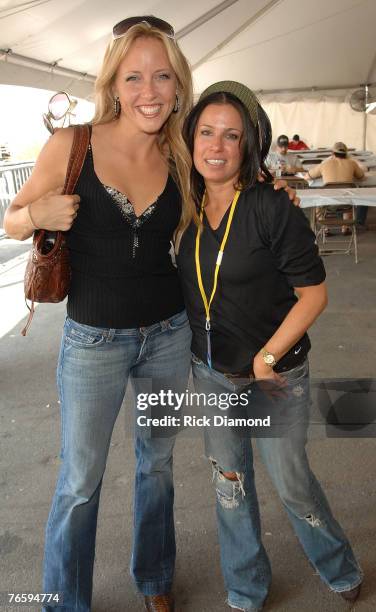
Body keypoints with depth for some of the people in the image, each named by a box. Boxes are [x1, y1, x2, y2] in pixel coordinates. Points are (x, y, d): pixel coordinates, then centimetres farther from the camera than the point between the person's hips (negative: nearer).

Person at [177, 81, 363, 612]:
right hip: (211, 374, 5)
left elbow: (313, 293, -15)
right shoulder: (188, 208, -2)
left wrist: (266, 359, -15)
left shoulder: (273, 209, -18)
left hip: (275, 375, -4)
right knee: (229, 480, 17)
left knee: (290, 480, 10)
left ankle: (340, 568, 43)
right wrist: (192, 354, 6)